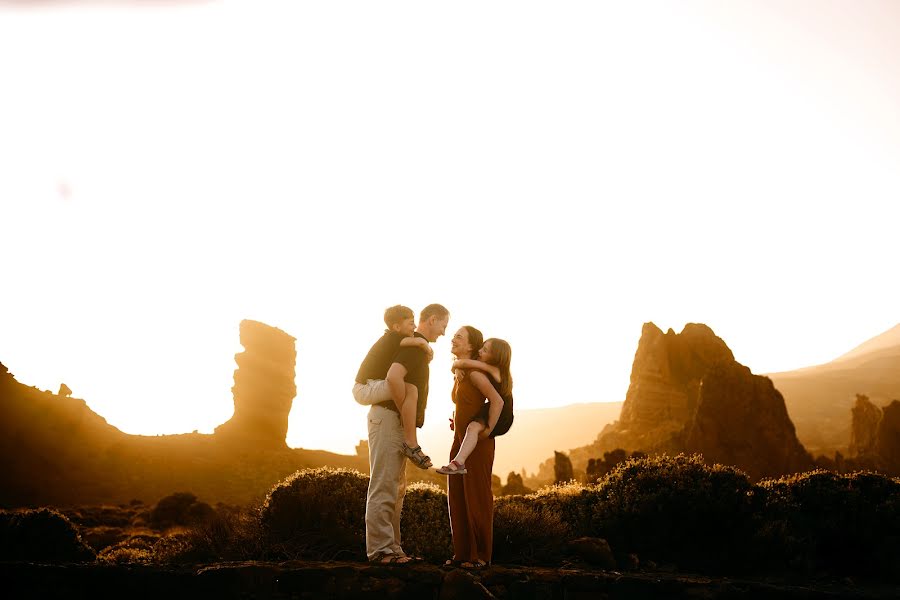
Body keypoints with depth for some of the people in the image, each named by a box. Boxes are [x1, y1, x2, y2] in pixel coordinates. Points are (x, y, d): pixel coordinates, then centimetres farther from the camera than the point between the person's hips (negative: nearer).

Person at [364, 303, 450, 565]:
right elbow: (393, 377, -30)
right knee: (384, 486, -10)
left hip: (398, 423, 11)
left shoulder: (417, 346, 19)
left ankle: (390, 547, 15)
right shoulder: (414, 345, -13)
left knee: (396, 488, 12)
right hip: (389, 418, -11)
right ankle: (380, 548, -10)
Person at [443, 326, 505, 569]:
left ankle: (481, 555, 6)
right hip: (460, 440, 9)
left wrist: (488, 429, -19)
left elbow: (497, 401, -23)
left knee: (477, 497, -2)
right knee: (457, 497, 8)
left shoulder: (474, 372, -15)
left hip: (477, 442, -9)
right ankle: (462, 553, 15)